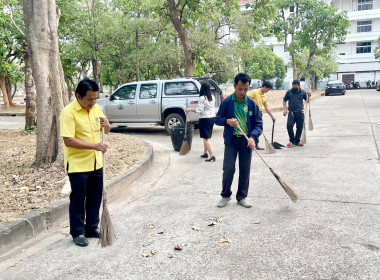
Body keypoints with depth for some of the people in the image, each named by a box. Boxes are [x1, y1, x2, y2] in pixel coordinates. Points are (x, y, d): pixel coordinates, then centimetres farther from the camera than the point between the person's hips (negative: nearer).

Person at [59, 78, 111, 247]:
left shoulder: (96, 108, 4)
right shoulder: (69, 112, -17)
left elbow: (107, 130, 14)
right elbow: (68, 141, -24)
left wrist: (106, 125, -10)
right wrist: (94, 146, -30)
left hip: (96, 163, 7)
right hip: (78, 165, -6)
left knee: (95, 198, 15)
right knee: (78, 200, 5)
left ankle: (92, 228, 31)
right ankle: (78, 233, 20)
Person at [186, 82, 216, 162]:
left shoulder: (202, 98, -16)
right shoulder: (212, 97, 5)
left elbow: (199, 110, -16)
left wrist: (190, 109, -6)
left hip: (205, 119, -7)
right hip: (212, 118, 8)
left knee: (206, 138, -4)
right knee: (207, 137, 18)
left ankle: (212, 156, -9)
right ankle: (205, 153, 28)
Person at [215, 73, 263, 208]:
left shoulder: (252, 104, -1)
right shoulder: (227, 102, -4)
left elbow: (258, 124, 1)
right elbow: (217, 119, 3)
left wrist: (253, 137, -16)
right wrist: (227, 121, -18)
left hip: (247, 141, 2)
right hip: (231, 141, -1)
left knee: (245, 170, 8)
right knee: (228, 169, -4)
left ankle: (242, 197, 23)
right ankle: (225, 195, 17)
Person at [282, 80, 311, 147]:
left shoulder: (303, 92, 5)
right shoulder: (289, 92, 4)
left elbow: (308, 101, 7)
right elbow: (284, 101, 12)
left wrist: (309, 96, -13)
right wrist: (285, 109, 0)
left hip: (300, 113, 1)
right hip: (291, 113, -1)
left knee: (300, 128, 6)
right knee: (289, 126, -15)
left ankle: (297, 141, 23)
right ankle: (291, 141, 0)